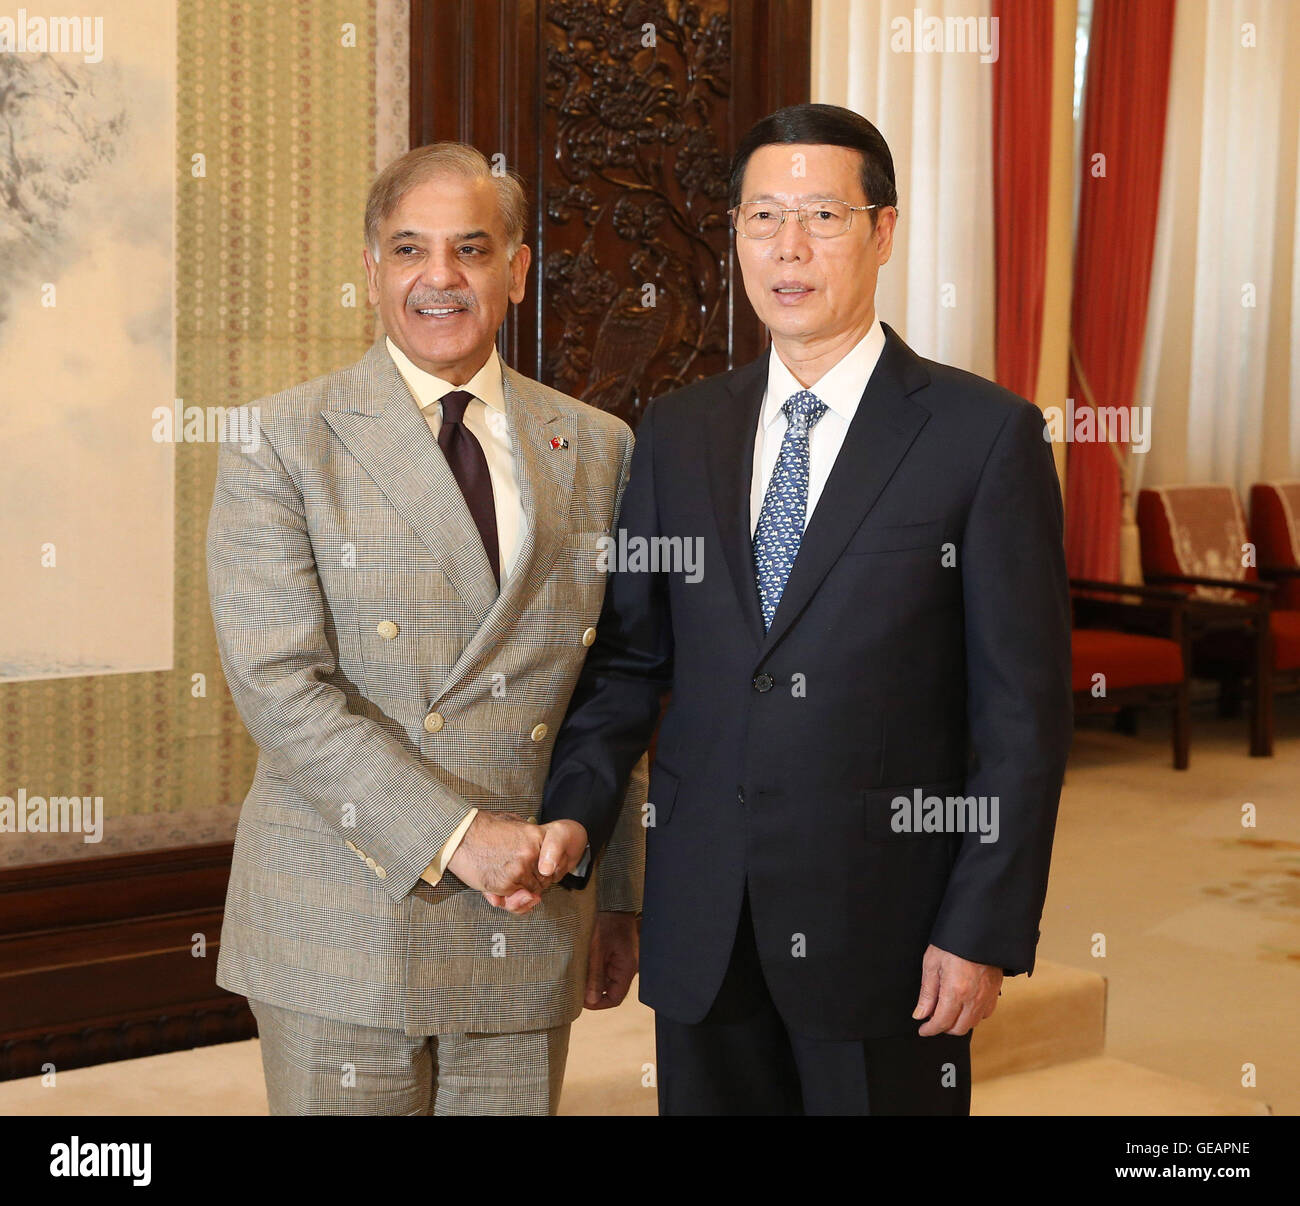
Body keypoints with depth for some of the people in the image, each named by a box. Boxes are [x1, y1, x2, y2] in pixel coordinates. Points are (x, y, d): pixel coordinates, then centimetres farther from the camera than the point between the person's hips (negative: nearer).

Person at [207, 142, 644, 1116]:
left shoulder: (598, 450, 8)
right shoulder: (280, 446, -3)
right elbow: (280, 684, -12)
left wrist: (618, 897, 12)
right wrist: (457, 836, -18)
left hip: (530, 930, 3)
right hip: (342, 936, -3)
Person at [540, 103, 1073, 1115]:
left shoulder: (986, 435, -6)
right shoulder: (677, 434, 7)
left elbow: (1025, 708, -7)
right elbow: (628, 659, 8)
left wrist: (986, 930, -10)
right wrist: (572, 818, -7)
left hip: (884, 925, -4)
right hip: (700, 928, 4)